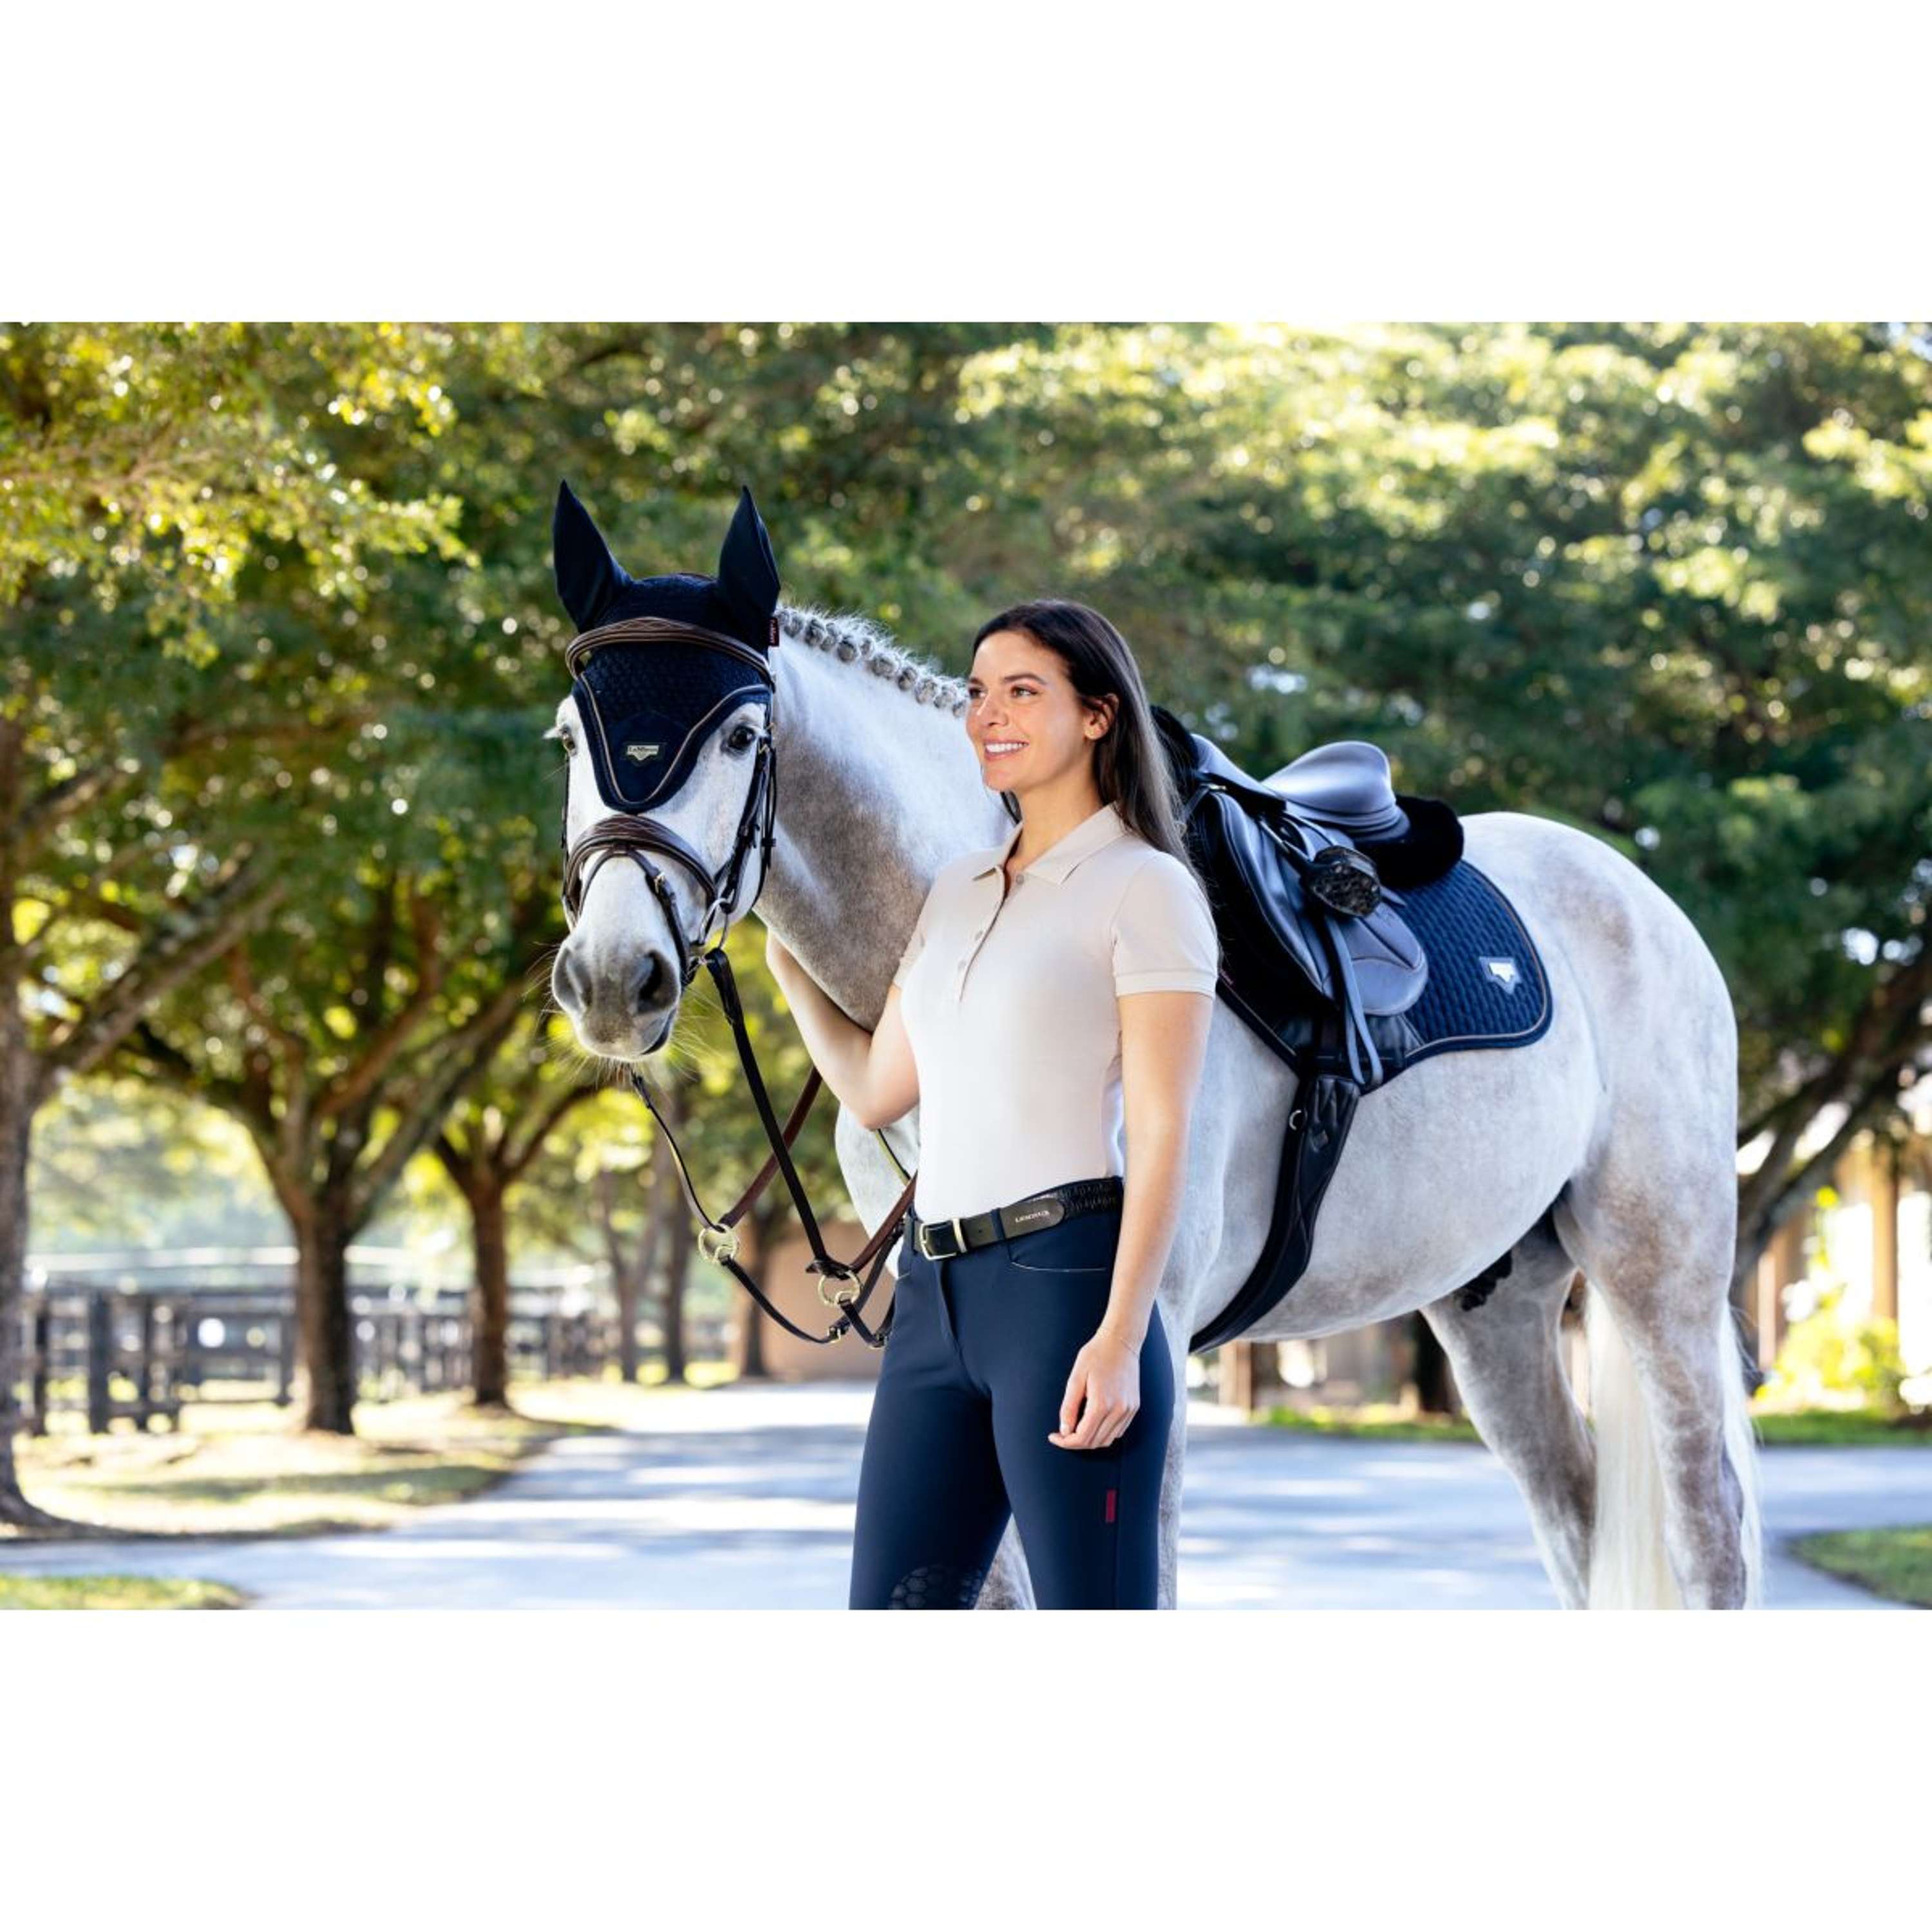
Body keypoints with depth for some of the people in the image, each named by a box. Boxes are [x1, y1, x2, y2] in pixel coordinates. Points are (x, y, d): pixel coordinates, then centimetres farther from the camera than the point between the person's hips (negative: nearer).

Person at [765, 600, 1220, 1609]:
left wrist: (1120, 1341, -18)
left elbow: (1161, 1135, -10)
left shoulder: (1146, 888, -4)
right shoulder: (955, 892, 18)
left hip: (1066, 1279, -8)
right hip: (935, 1293, 8)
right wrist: (786, 960, 22)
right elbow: (875, 1090, 22)